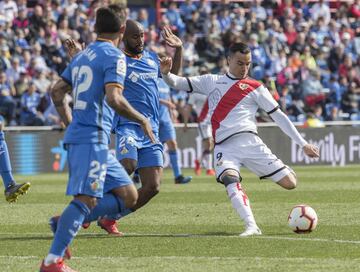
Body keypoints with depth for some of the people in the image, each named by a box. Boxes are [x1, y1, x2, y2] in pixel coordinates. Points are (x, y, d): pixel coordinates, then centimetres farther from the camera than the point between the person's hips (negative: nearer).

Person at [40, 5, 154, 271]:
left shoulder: (83, 55, 19)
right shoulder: (115, 56, -8)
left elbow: (57, 92, 24)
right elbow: (113, 98, -20)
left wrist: (71, 125, 31)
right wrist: (142, 120, -8)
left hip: (77, 134, 9)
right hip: (93, 138, -9)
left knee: (128, 196, 8)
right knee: (87, 199, -15)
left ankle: (63, 222, 6)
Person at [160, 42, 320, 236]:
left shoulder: (255, 88, 11)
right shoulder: (211, 82, 17)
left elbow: (278, 116, 12)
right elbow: (178, 83, 16)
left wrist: (303, 144, 8)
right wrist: (166, 73, -8)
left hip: (249, 141, 0)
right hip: (224, 147, 0)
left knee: (289, 184, -8)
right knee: (231, 180, -33)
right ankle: (251, 227, -39)